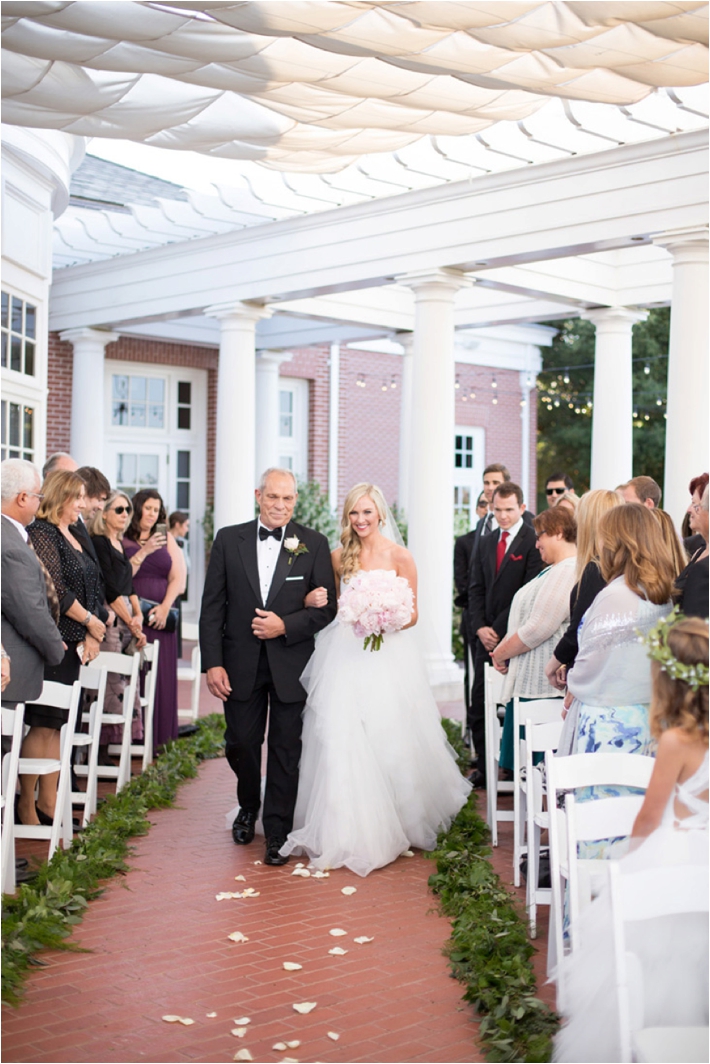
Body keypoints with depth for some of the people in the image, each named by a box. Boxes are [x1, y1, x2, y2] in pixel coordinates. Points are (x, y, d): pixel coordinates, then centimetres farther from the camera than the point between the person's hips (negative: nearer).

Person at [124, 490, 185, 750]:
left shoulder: (167, 540, 14)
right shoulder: (122, 540, 5)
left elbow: (178, 580, 8)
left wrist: (165, 607, -7)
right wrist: (143, 552, -10)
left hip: (160, 618, 3)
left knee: (161, 678, -1)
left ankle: (157, 742, 2)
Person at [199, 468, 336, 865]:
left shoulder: (314, 544, -1)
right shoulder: (229, 539, 2)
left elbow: (326, 608, -1)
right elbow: (212, 606, 1)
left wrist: (286, 625, -16)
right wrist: (212, 663, -5)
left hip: (291, 664, -1)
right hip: (241, 664, 2)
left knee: (286, 750, 4)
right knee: (240, 744, 11)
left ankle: (278, 833, 17)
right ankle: (248, 808, 39)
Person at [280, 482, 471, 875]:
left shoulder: (399, 556, -1)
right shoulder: (339, 557, 8)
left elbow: (413, 613, 1)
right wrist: (316, 600, -4)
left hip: (388, 655, -2)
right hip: (345, 655, 3)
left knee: (388, 736, -2)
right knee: (341, 736, -5)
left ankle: (397, 821, 16)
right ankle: (347, 829, 5)